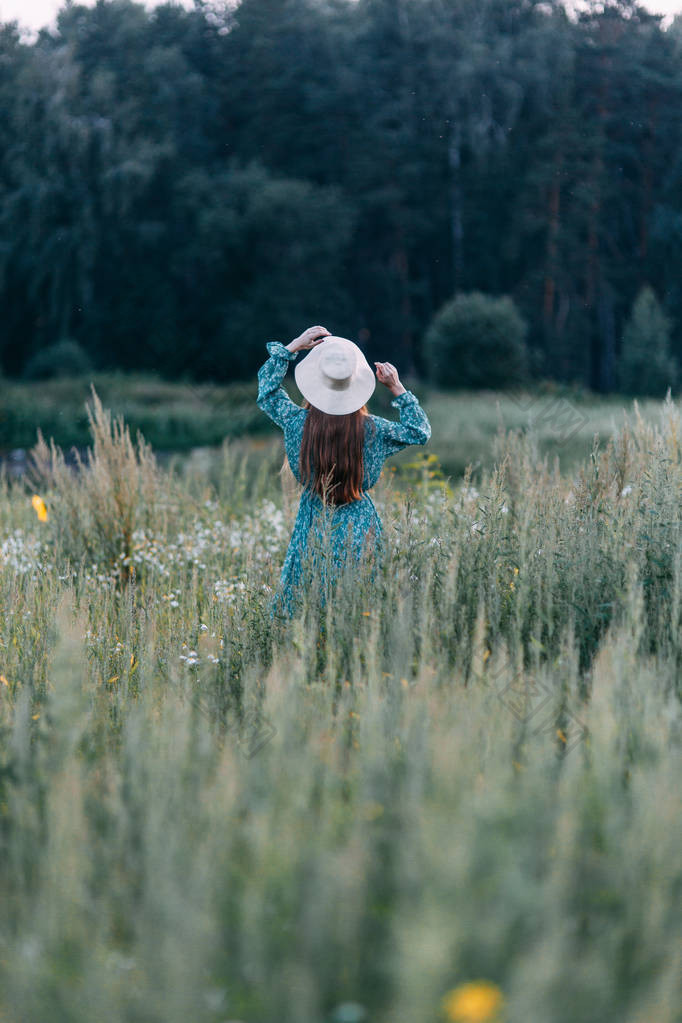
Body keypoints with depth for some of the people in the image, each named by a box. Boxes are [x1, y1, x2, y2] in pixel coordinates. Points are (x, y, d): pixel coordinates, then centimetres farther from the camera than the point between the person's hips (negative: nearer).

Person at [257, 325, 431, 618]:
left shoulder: (299, 422, -10)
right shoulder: (371, 429, -11)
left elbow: (267, 391, 8)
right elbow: (419, 431, 4)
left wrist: (293, 347, 6)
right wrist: (397, 389, 1)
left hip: (314, 529, 1)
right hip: (358, 528, 0)